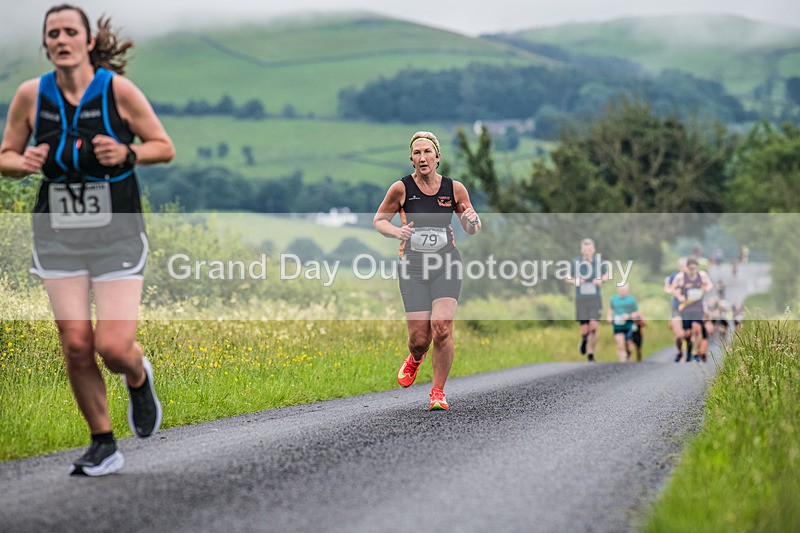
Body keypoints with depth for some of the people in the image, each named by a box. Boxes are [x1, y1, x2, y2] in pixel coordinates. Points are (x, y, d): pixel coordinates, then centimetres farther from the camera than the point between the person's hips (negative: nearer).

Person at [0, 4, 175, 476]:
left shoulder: (117, 89, -8)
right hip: (58, 237, 3)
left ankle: (139, 378, 28)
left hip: (117, 235, -2)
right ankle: (104, 445, 16)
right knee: (76, 344, -2)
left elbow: (165, 147, 0)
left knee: (113, 347, -10)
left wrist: (126, 154, -19)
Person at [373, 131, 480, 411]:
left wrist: (472, 220, -13)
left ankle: (438, 391, 0)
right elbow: (379, 220, 7)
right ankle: (414, 359, 35)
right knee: (419, 338, -4)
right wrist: (397, 232, -14)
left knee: (442, 330, -17)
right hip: (413, 267, 0)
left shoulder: (454, 188, 0)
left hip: (446, 264, 0)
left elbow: (471, 229, 11)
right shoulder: (402, 188, -5)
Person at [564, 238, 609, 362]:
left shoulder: (599, 260, -3)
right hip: (581, 299, 0)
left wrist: (601, 280, -8)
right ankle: (584, 339, 37)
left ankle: (591, 354, 5)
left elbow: (607, 274, 14)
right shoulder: (576, 262, -4)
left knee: (594, 327, -13)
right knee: (584, 330, -1)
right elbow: (567, 277, 9)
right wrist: (575, 281, -12)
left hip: (595, 298, 0)